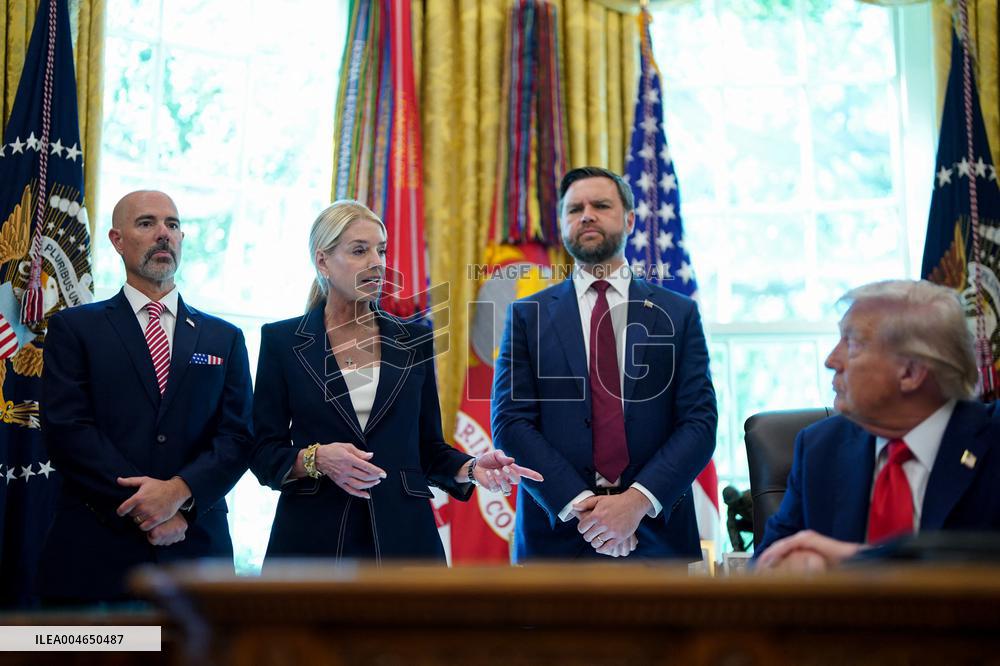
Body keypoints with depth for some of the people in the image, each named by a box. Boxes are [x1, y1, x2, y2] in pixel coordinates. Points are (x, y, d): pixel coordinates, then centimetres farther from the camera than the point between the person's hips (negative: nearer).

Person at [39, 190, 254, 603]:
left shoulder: (224, 339, 12)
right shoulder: (75, 328, 5)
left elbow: (238, 437, 3)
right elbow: (67, 430, -6)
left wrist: (179, 491, -15)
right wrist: (147, 507, -14)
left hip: (196, 551, 2)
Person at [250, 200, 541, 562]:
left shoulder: (415, 340, 7)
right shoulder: (282, 341, 2)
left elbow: (429, 447, 9)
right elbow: (264, 453, 1)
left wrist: (471, 468, -9)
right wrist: (315, 458, -18)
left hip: (403, 535, 2)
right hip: (312, 537, -1)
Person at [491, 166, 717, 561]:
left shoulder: (678, 314, 4)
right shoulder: (528, 316, 3)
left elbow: (700, 422, -3)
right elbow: (510, 423, -4)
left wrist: (639, 500, -16)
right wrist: (577, 503, -15)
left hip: (656, 534, 1)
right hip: (557, 535, 0)